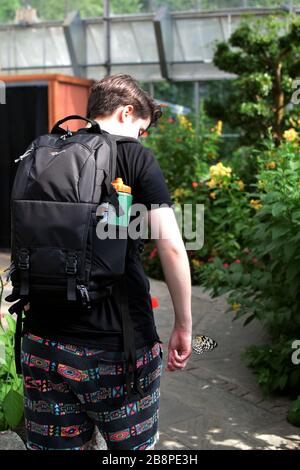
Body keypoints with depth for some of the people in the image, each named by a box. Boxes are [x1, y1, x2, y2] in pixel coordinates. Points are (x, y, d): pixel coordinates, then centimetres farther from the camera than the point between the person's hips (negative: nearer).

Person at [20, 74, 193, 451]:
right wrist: (184, 326, -2)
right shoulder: (136, 157, -4)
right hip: (119, 343, -4)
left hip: (44, 344, 4)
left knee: (54, 445, 15)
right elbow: (171, 246, -12)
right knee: (133, 446, 14)